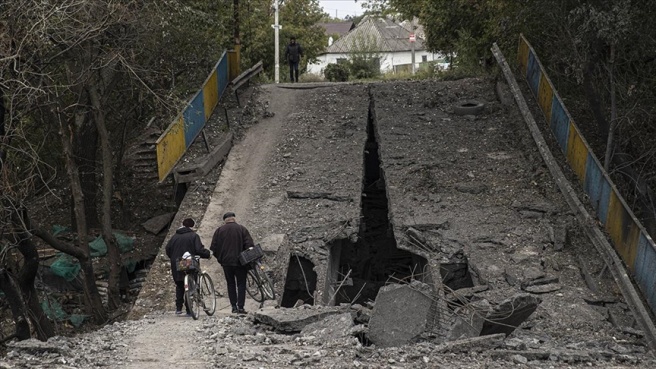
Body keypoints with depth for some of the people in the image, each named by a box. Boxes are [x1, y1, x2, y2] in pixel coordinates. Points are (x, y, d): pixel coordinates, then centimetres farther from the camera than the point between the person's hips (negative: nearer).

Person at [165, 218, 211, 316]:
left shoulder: (175, 236, 8)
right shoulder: (193, 236, -6)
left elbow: (168, 249, 10)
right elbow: (199, 250, -15)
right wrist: (208, 254, 0)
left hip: (176, 266, 4)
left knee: (179, 286, 16)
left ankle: (178, 308, 8)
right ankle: (189, 310, 2)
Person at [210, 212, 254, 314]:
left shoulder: (219, 230, 3)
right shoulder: (242, 229, -1)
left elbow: (214, 247, 2)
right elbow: (249, 244, -7)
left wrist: (219, 258, 12)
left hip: (226, 261, 1)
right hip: (240, 262, -1)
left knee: (231, 284, 12)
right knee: (241, 284, 4)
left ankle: (234, 306, 7)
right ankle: (240, 307, -4)